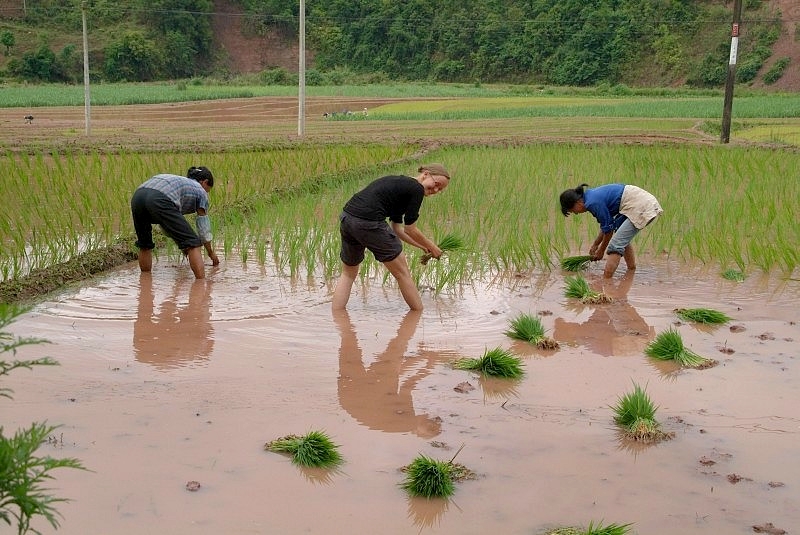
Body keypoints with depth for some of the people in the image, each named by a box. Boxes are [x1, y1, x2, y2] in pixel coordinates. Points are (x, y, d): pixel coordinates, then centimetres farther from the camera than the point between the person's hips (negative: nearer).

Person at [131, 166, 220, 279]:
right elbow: (204, 228, 26)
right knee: (193, 243, 2)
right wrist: (211, 253, 40)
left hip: (137, 196, 7)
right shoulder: (200, 191, 25)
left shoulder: (180, 181, 42)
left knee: (144, 244, 28)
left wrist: (183, 244, 61)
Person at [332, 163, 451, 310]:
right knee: (402, 272, 8)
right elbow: (410, 230, 3)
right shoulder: (416, 189, 0)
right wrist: (431, 247, 18)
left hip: (346, 217, 9)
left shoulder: (400, 184, 26)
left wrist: (423, 247, 29)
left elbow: (397, 229, 26)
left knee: (348, 274, 24)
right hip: (369, 222, -9)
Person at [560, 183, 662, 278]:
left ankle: (606, 280, -15)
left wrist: (601, 251, 6)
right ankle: (632, 270, 35)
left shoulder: (593, 203, -17)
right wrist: (595, 245, 28)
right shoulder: (591, 195, 13)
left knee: (616, 245, -12)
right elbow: (606, 224, 23)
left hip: (640, 207, -11)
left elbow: (608, 229, -8)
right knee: (622, 237, 27)